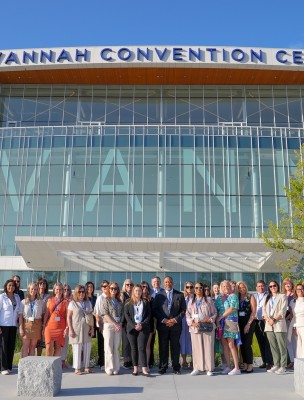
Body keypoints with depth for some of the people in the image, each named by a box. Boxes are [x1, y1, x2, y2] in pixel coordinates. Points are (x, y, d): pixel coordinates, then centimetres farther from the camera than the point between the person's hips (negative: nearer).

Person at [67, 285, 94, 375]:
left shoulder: (88, 303, 12)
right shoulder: (72, 303, -1)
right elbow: (69, 317, -2)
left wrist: (92, 328, 8)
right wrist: (70, 330, -8)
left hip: (86, 329, 4)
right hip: (76, 329, -4)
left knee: (87, 348, 5)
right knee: (77, 348, -1)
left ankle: (86, 367, 16)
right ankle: (77, 368, 8)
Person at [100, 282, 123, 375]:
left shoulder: (119, 302, 12)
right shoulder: (106, 301, 1)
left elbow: (122, 314, 10)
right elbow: (106, 315, -7)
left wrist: (120, 325, -6)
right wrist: (115, 324, -13)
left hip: (118, 326, 3)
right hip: (108, 325, -3)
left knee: (116, 348, 6)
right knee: (109, 348, -1)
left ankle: (116, 368, 12)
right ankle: (109, 369, 6)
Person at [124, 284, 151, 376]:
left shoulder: (145, 302, 10)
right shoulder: (128, 302, 8)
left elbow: (149, 315, 5)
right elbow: (126, 315, 1)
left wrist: (142, 325, -9)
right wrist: (134, 325, -11)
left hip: (143, 328, -1)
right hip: (131, 328, 1)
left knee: (142, 348, -8)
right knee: (134, 348, 3)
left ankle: (144, 369, -10)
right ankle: (135, 368, 8)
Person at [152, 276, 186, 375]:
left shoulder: (179, 295, 6)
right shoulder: (159, 295, 6)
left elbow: (183, 310, 3)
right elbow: (155, 310, 2)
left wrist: (175, 320, -9)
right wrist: (163, 320, -9)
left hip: (175, 325, 0)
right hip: (162, 325, 0)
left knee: (175, 347, 5)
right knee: (163, 347, 4)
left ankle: (176, 367, 14)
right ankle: (162, 367, 13)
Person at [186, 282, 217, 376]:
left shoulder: (209, 300, 7)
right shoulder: (191, 301, 13)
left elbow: (214, 313, 6)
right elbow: (187, 314, 9)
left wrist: (209, 320, -11)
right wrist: (192, 322, -7)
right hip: (195, 328, 2)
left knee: (208, 347, -1)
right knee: (196, 348, 2)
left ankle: (209, 369, 6)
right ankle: (197, 368, 9)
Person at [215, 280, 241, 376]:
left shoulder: (233, 296, 0)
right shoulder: (219, 298, 15)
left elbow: (232, 309, -11)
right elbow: (216, 310, 10)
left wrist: (220, 317, -10)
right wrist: (217, 322, -4)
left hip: (230, 321, -5)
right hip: (221, 323, 5)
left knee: (231, 345, -9)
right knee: (224, 344, 5)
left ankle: (237, 368, -5)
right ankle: (228, 367, 11)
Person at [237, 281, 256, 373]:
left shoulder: (250, 297, 1)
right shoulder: (237, 298, 10)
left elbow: (253, 311, -5)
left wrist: (248, 324, -11)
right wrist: (237, 323, -2)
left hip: (249, 323, -4)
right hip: (240, 323, 4)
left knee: (247, 345, -8)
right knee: (242, 345, 4)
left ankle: (250, 365, 1)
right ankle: (245, 365, 12)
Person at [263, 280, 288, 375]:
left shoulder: (282, 296, 4)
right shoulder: (268, 298, 19)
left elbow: (283, 311, -6)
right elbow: (264, 310, 10)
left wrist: (274, 319, -14)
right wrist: (268, 319, -9)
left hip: (279, 324, -5)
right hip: (269, 325, 5)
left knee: (282, 346, -5)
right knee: (273, 346, 7)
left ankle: (283, 366, -2)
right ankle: (276, 365, 13)